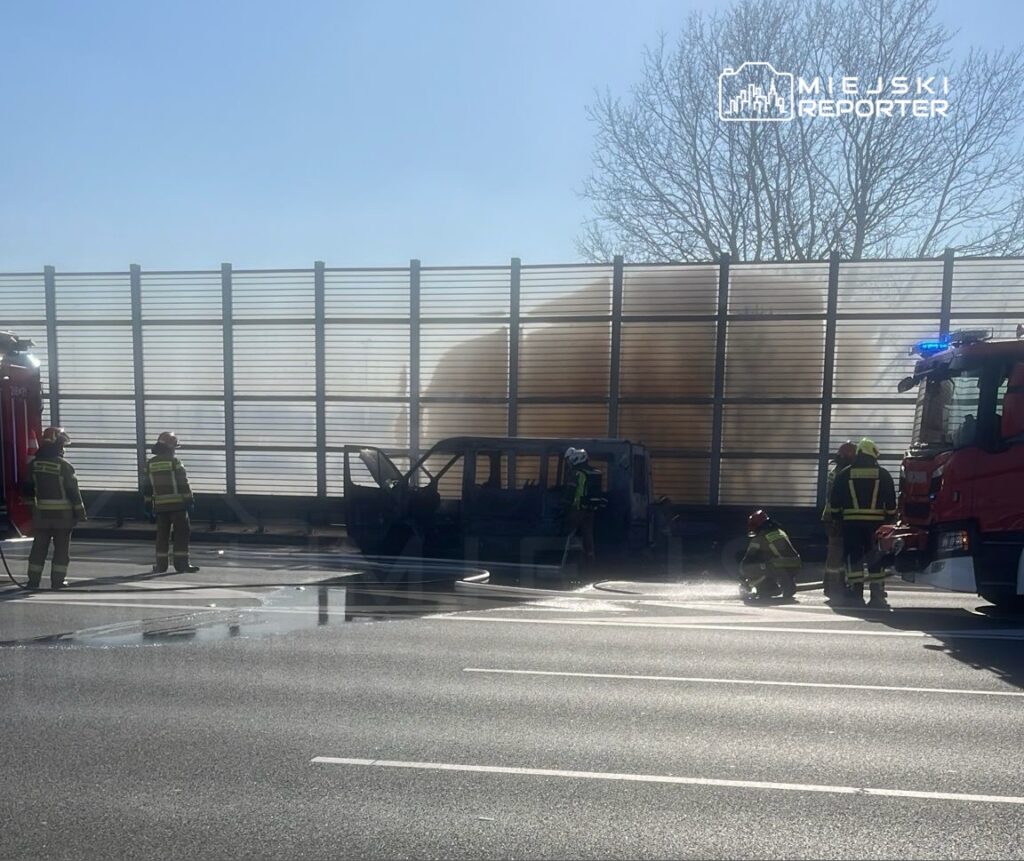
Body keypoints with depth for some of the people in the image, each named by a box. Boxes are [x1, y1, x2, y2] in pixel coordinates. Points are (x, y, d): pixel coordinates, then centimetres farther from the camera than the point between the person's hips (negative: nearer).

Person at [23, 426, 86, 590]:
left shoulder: (33, 464, 2)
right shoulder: (64, 466, -13)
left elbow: (28, 489, 8)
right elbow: (73, 491, -11)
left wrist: (31, 505, 19)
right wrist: (80, 512, -5)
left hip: (41, 512, 4)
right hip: (62, 513, -4)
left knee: (39, 547, 12)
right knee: (61, 548, 5)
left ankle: (33, 581, 15)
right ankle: (57, 581, 6)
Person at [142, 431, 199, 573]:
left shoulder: (150, 463, 7)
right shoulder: (174, 461, -9)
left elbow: (146, 486, 11)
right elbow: (183, 483, -11)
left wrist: (148, 503, 18)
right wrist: (189, 499, -5)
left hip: (160, 505, 5)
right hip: (177, 503, -5)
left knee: (162, 534, 11)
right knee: (181, 533, 0)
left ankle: (161, 564, 13)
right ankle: (182, 563, -3)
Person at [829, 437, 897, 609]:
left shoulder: (844, 474, 4)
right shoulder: (883, 474, 5)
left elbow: (835, 502, 5)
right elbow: (891, 503, 5)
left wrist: (838, 516, 18)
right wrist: (890, 519, 16)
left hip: (851, 522, -1)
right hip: (876, 522, 1)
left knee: (854, 558, 3)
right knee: (876, 559, 7)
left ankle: (856, 594, 0)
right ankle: (877, 596, 7)